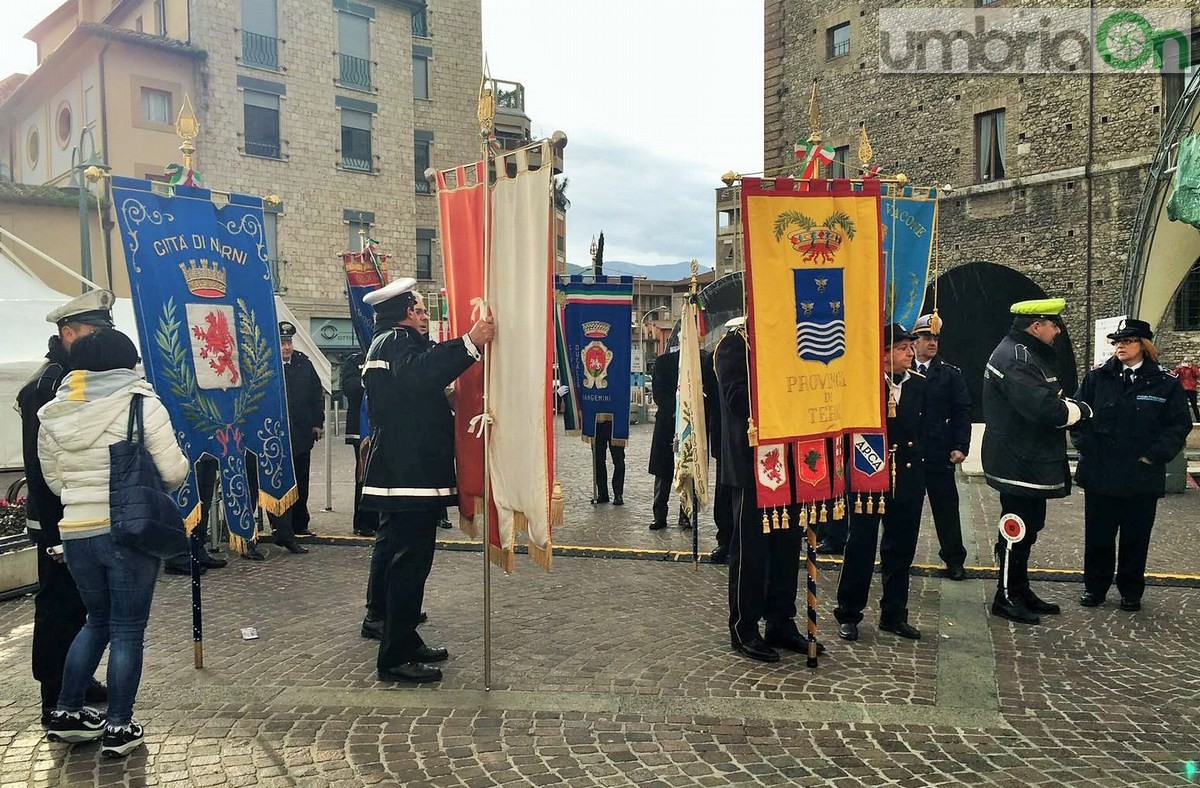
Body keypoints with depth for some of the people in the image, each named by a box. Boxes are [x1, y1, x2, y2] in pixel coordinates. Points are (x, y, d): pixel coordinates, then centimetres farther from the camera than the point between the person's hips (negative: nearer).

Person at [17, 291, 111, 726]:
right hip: (61, 522, -9)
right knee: (58, 606, 1)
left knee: (76, 603, 19)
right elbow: (39, 465, -21)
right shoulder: (45, 386, -17)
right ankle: (58, 703, 11)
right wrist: (55, 534, -22)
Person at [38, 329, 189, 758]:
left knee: (97, 620, 24)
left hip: (76, 533, 5)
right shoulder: (141, 403, -9)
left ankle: (66, 713, 30)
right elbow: (173, 472, -10)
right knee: (127, 629, 7)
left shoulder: (53, 413, 6)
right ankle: (118, 727, 14)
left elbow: (54, 480, 9)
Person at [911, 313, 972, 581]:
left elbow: (962, 412, 1)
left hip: (939, 454, 0)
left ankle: (954, 559, 17)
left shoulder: (950, 374, 5)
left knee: (946, 506, 6)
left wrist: (960, 446, -8)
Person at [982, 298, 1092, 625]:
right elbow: (1046, 409, -28)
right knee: (1017, 528, -2)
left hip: (1030, 462, 11)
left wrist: (1068, 404, -3)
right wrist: (1082, 410, -12)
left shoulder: (1028, 354, 15)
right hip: (1018, 464, -11)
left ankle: (1020, 591, 30)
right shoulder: (1015, 359, -21)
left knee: (1029, 525, 18)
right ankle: (1006, 597, 10)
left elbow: (1048, 399, 17)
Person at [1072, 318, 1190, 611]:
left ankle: (1131, 591, 25)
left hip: (1143, 477, -1)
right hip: (1100, 474, 1)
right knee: (1097, 535, 9)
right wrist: (1088, 448, -7)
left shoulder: (1165, 384, -1)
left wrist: (1155, 455, -10)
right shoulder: (1096, 379, 2)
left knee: (1135, 537, 10)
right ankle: (1094, 587, 23)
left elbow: (1180, 424, -2)